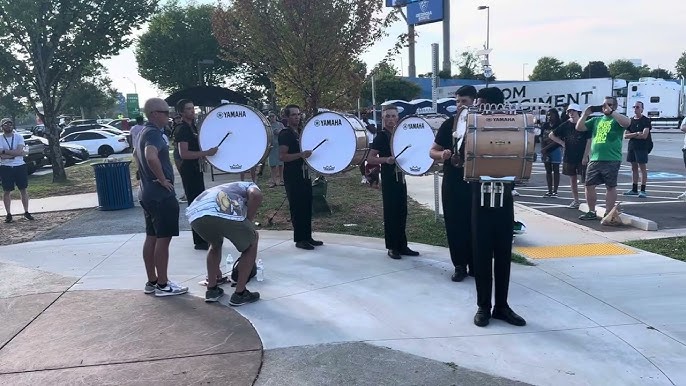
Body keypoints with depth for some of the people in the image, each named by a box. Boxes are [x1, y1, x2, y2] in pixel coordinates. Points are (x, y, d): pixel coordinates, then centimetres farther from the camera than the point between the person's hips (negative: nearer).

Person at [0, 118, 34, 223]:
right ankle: (8, 214, 10)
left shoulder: (18, 137, 2)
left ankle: (26, 212, 12)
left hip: (20, 166, 1)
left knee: (23, 190, 5)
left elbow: (20, 151, -12)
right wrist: (15, 153, -14)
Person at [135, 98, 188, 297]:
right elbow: (151, 157, -36)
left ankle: (152, 281, 21)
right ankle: (162, 285, 3)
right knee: (163, 238, -3)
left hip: (148, 193, 10)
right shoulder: (154, 133, -16)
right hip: (161, 194, -10)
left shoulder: (145, 132, 15)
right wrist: (162, 179, -23)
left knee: (152, 238, 13)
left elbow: (136, 154, 32)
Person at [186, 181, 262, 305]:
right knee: (251, 244, 23)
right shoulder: (250, 186, 34)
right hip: (225, 213, -5)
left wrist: (215, 268, 62)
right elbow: (256, 195, 4)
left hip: (194, 215, 6)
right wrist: (249, 221, 17)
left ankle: (211, 290, 34)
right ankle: (239, 294, 21)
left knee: (215, 244, 37)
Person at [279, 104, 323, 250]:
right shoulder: (285, 134, -9)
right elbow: (282, 156, -19)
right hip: (293, 177, -8)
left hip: (304, 175, 8)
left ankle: (307, 237, 17)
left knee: (307, 207, 9)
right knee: (297, 208, -4)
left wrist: (310, 154, 13)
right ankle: (299, 239, 3)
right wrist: (300, 155, -30)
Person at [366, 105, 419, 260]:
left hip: (400, 176, 7)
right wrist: (386, 159, -28)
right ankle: (392, 247, 4)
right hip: (388, 178, -7)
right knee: (390, 212, -3)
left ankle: (402, 245, 17)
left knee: (402, 212, 9)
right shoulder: (381, 136, -7)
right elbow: (370, 158, -14)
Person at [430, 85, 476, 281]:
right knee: (454, 224, 5)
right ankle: (459, 265, 17)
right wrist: (442, 155, -17)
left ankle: (475, 264, 21)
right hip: (452, 182, 1)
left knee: (475, 224, 6)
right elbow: (433, 151, 5)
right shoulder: (449, 123, 3)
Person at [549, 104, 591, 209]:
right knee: (572, 178, 10)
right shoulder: (565, 125, 4)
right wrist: (562, 143, 1)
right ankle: (576, 200, 19)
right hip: (569, 157, 4)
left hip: (582, 157, -4)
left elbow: (589, 141, -7)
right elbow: (552, 135, 12)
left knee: (585, 179, -4)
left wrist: (585, 156, -12)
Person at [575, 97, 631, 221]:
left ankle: (609, 214, 10)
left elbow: (627, 123, -21)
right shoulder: (596, 120, 18)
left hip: (611, 160, -5)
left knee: (610, 187, 3)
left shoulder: (617, 120, 2)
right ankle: (591, 212, 18)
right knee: (589, 185, 6)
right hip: (594, 159, 5)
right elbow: (579, 128, 14)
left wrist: (611, 112, -21)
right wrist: (585, 114, 2)